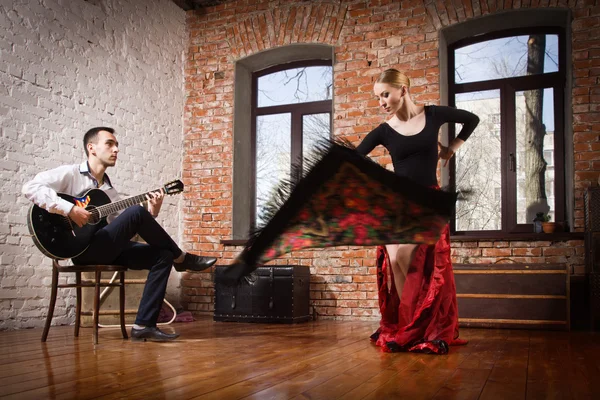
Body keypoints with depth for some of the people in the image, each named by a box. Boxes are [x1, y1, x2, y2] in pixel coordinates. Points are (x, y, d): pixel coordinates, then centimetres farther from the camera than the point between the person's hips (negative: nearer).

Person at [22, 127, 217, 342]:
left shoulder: (110, 191, 21)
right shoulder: (70, 174, 0)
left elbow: (121, 229, 14)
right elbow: (30, 187, -15)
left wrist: (151, 214, -1)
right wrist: (69, 209, -24)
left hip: (107, 249, 8)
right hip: (82, 249, -8)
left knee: (163, 255, -9)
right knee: (136, 212, -25)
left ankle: (144, 325, -12)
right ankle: (183, 258, -7)